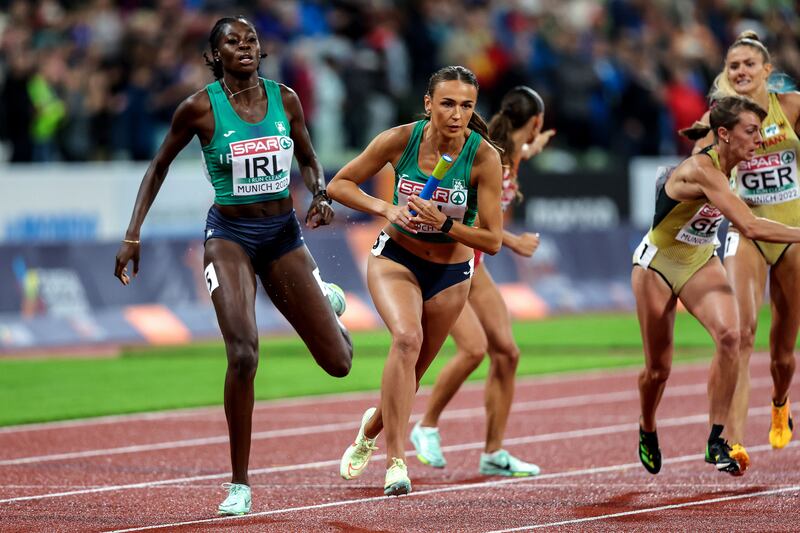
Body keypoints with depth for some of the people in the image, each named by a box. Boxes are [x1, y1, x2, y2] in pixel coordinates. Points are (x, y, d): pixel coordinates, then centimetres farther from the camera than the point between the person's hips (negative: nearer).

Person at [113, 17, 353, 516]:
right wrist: (133, 236, 0)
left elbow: (309, 160, 15)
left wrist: (321, 194, -7)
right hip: (230, 234, -3)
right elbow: (160, 165, 5)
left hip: (283, 232, 3)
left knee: (339, 363, 2)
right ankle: (240, 484, -10)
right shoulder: (200, 108, -8)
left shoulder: (285, 99, 0)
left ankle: (326, 302, 43)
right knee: (244, 353, -24)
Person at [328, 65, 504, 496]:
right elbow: (339, 185, -7)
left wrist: (444, 223, -32)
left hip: (449, 273, 2)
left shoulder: (484, 156, -20)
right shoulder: (401, 139, -18)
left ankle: (371, 429, 47)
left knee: (408, 377, 12)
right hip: (395, 259, -1)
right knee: (408, 338, -31)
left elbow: (492, 240, -17)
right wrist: (385, 208, -23)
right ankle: (395, 462, -32)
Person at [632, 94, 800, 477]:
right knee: (659, 369, 5)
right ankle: (647, 431, 38)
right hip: (657, 266, -6)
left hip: (701, 262, 6)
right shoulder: (702, 170, -32)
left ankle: (716, 440, -19)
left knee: (728, 334, -23)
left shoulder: (727, 165, -8)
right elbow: (749, 226, -39)